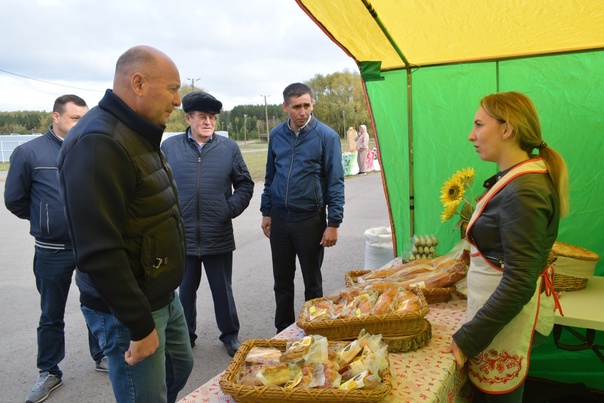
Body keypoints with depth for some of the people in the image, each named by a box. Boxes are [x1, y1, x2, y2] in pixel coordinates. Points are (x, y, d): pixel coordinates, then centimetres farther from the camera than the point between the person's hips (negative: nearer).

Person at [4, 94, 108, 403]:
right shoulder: (29, 152, -8)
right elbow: (15, 199, 2)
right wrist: (45, 220, 11)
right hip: (52, 251, -1)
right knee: (52, 315, 13)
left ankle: (102, 355, 36)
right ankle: (49, 372, 31)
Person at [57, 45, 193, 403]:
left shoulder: (139, 135, 9)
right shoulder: (97, 143, -24)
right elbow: (99, 252, -28)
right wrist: (140, 326, -21)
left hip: (163, 296, 9)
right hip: (128, 310, -9)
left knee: (180, 368, 24)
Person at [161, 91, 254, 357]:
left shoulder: (229, 148, 1)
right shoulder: (170, 147, -1)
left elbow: (245, 184, 6)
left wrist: (231, 209, -6)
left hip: (219, 236, 0)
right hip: (183, 236, 0)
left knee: (223, 290, 14)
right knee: (186, 290, 16)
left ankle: (230, 334, 32)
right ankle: (186, 336, 35)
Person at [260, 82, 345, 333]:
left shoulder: (326, 136, -8)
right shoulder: (276, 134, 5)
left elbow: (335, 182, -9)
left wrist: (333, 223, -12)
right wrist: (266, 212, 10)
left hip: (310, 218, -4)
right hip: (279, 218, 4)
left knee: (312, 282, 10)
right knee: (282, 282, 13)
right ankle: (283, 333, 31)